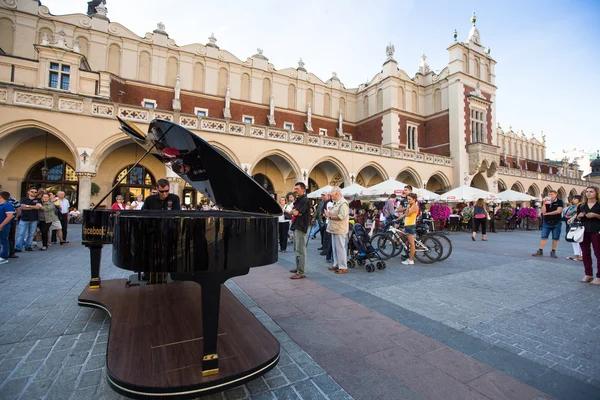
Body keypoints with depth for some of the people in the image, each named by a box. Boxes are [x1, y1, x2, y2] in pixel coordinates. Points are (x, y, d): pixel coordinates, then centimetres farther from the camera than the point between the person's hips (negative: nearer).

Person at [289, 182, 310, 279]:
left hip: (301, 227, -10)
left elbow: (295, 212, -22)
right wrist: (295, 212, -9)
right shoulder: (298, 200, 18)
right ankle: (298, 268, 30)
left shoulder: (304, 200, -14)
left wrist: (292, 211, -1)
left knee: (300, 250, -8)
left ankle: (301, 272, -3)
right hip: (296, 227, 10)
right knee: (296, 249, 18)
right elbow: (294, 212, 13)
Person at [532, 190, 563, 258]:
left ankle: (553, 252, 15)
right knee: (543, 237, -1)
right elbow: (543, 211, -6)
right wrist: (544, 203, -14)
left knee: (555, 238, 5)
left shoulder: (559, 202, -2)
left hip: (556, 223, -2)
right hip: (546, 222, 2)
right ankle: (540, 251, 0)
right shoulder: (546, 202, 5)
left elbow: (558, 211, -14)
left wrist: (547, 213, -10)